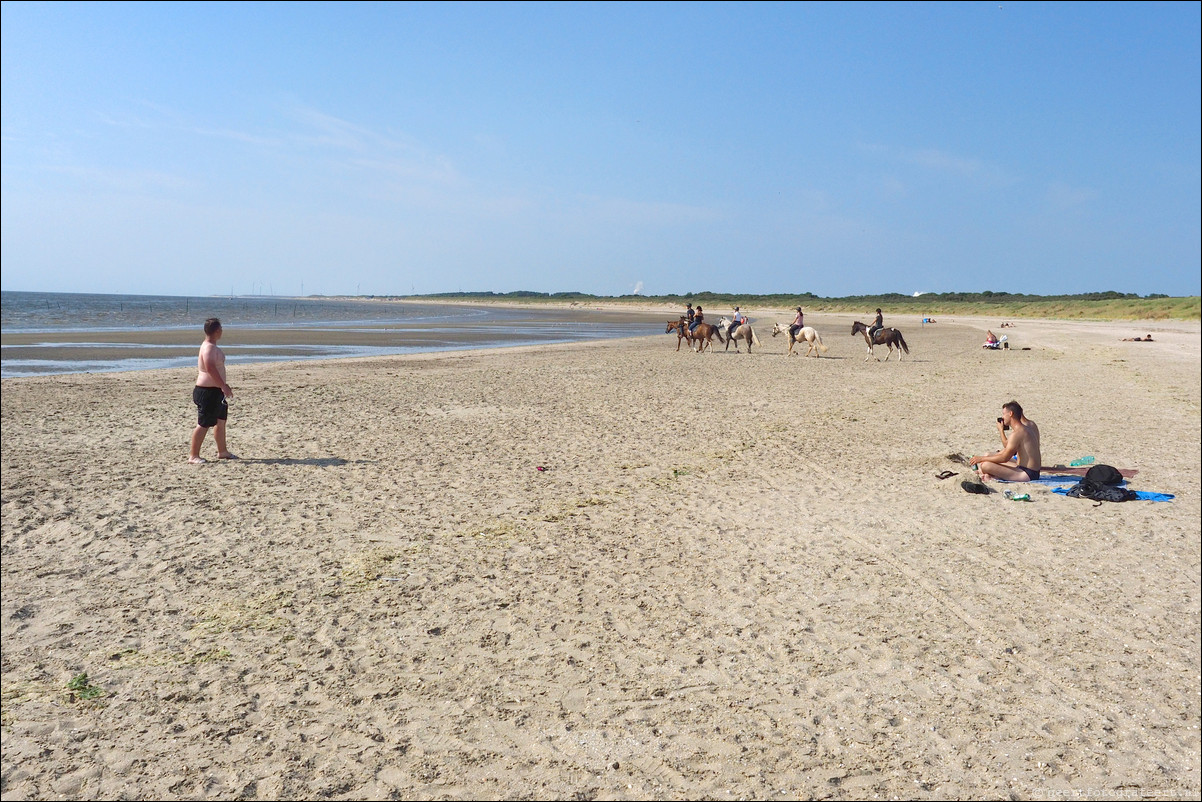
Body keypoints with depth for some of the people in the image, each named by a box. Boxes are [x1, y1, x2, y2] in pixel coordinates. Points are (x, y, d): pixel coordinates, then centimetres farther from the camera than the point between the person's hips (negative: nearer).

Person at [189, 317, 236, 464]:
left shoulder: (211, 346, 13)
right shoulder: (209, 348, -19)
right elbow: (211, 369, -29)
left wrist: (223, 386, 26)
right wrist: (224, 387, -28)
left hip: (216, 390, 11)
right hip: (208, 391, -11)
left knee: (220, 421, 17)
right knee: (204, 424, -6)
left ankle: (222, 451, 27)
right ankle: (193, 456, 1)